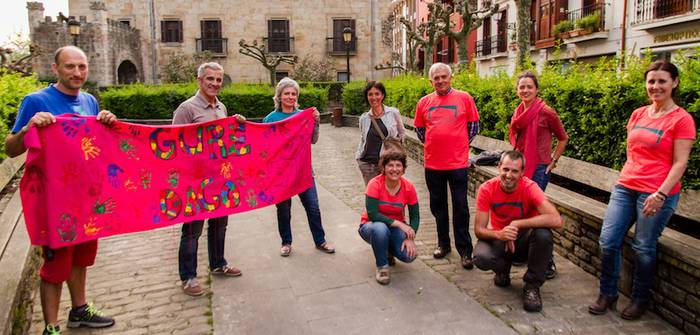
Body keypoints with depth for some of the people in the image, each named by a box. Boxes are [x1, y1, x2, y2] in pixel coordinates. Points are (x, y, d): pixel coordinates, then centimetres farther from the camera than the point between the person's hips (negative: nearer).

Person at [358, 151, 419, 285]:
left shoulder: (408, 187, -11)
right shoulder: (375, 184, -21)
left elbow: (415, 216, -4)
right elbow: (372, 214, -28)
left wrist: (410, 238, -20)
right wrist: (399, 224, -32)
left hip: (395, 228, 3)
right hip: (372, 226, -3)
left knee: (409, 255, -24)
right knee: (380, 228, -39)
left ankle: (389, 250, 14)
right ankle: (382, 266, -12)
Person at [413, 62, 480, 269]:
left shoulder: (464, 98, -1)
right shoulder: (424, 102, 4)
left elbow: (474, 126, 6)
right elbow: (419, 128, 16)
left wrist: (460, 145, 3)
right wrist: (432, 145, 9)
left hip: (458, 163, -3)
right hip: (432, 164, 3)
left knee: (461, 208, 2)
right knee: (438, 206, 14)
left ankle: (465, 251, 11)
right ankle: (443, 244, 30)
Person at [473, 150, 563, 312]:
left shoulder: (529, 187, -21)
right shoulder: (487, 189, -16)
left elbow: (556, 220, -35)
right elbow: (479, 230, -16)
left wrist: (517, 224, -34)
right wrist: (499, 234, -38)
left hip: (524, 240, 0)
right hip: (499, 239, 1)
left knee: (543, 233, -33)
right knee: (481, 257, -31)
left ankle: (532, 285, -10)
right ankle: (503, 268, 9)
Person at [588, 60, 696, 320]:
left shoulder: (681, 119, -6)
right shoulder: (638, 114, 10)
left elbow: (680, 163, -10)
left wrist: (661, 194, -18)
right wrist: (624, 178, 12)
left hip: (656, 194, -5)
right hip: (625, 187, 5)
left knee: (643, 248, 4)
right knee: (607, 241, 2)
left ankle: (640, 299, 26)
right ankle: (607, 294, 20)